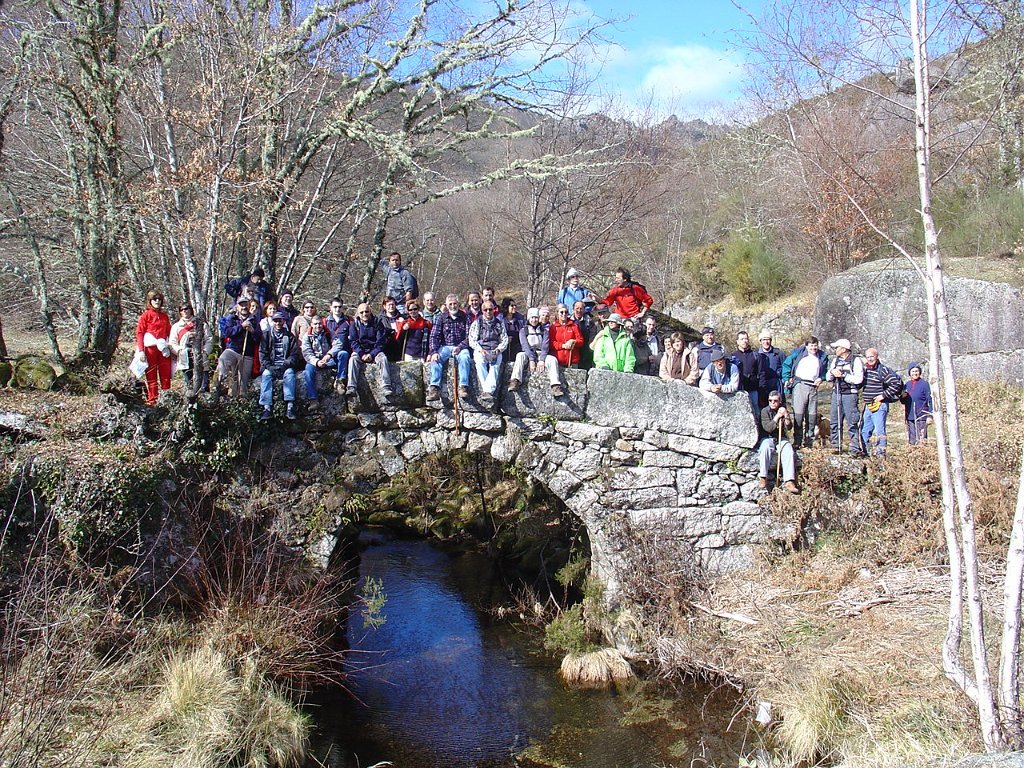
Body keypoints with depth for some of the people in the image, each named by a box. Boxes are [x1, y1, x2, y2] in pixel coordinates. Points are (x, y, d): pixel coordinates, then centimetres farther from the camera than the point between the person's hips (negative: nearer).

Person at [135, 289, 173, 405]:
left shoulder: (164, 316, 13)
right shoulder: (146, 315, 0)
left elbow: (169, 332, 15)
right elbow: (139, 332, -4)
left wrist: (171, 347, 8)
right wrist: (141, 350, -11)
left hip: (163, 348, 4)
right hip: (150, 347, -4)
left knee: (166, 374, 4)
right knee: (151, 374, 2)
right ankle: (152, 400, 6)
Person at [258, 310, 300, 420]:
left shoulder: (289, 336, 14)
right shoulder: (267, 335, 15)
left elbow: (295, 354, 5)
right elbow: (262, 353, 6)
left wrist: (285, 365, -12)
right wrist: (269, 366, -12)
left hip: (285, 365, 0)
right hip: (270, 366, 0)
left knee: (289, 373, -33)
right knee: (266, 374, -32)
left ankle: (289, 407, -43)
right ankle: (267, 408, -42)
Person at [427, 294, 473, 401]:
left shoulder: (465, 317, 6)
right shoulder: (442, 318, 8)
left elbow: (469, 337, -1)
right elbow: (434, 336, 1)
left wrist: (460, 347, -19)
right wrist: (434, 352, -15)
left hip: (461, 347, -1)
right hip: (445, 347, 1)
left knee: (464, 357, -34)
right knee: (435, 359, -29)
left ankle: (463, 387, -40)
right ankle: (434, 388, -37)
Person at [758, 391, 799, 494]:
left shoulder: (783, 410, 6)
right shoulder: (765, 411, -2)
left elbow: (789, 427, -4)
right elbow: (768, 428, -13)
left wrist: (786, 415, -20)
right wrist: (777, 416, -18)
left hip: (782, 439, 2)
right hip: (768, 438, -2)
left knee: (788, 450, -27)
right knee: (766, 447, -35)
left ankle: (789, 481, -35)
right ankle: (763, 477, -32)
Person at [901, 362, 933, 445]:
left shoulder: (924, 384, -5)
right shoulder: (907, 384, 11)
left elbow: (930, 400, -4)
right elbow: (904, 401, 19)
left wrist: (930, 416, -9)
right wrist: (902, 397, -4)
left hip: (921, 416, -5)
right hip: (910, 416, 5)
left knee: (921, 440, -8)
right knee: (911, 440, 8)